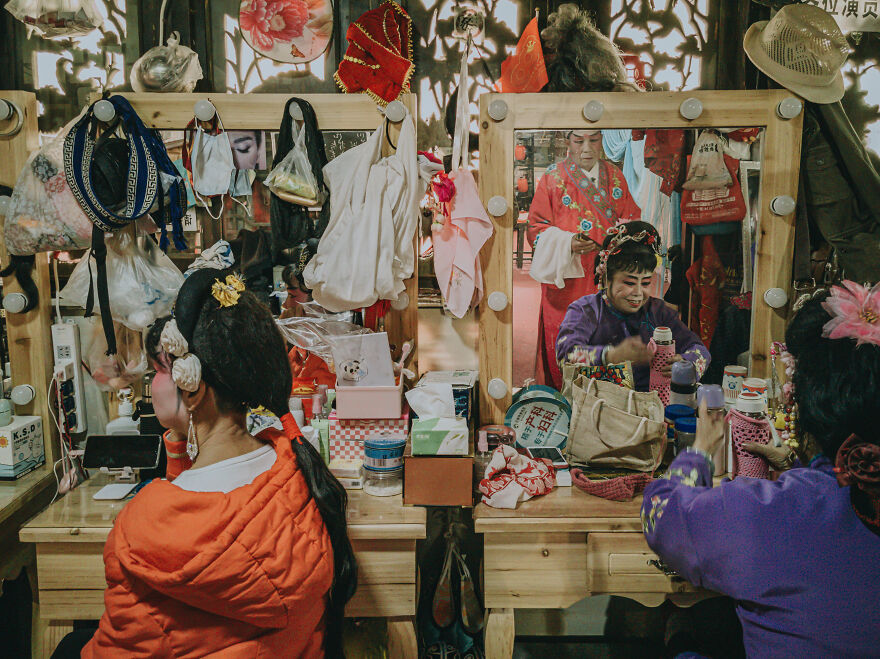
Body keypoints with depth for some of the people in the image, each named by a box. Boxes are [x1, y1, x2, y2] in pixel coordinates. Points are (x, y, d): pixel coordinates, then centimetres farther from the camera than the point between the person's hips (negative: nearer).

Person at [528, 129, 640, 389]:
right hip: (566, 278, -3)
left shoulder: (615, 176, 10)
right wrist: (567, 243, -19)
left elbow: (631, 219, 15)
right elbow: (536, 228, -2)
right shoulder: (553, 178, 0)